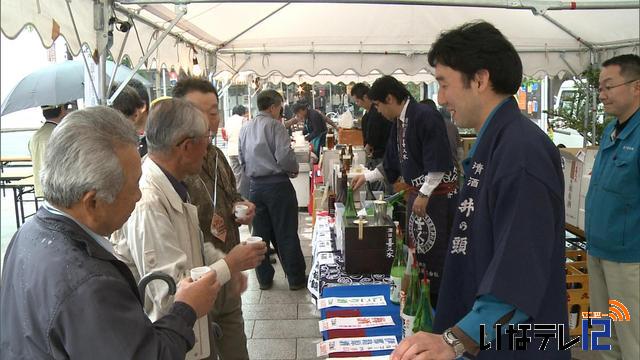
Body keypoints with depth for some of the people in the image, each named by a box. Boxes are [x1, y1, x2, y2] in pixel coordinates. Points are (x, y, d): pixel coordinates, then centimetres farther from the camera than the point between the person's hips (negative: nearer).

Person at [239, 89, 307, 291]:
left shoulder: (245, 129, 9)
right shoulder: (275, 125, -10)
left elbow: (242, 159, 14)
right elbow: (284, 156, -19)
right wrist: (294, 169, -1)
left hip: (255, 185, 6)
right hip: (277, 184, -5)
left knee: (260, 234, 12)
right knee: (286, 234, 3)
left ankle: (264, 279, 19)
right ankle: (295, 278, 11)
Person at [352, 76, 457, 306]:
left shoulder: (425, 117, -18)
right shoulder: (399, 123, 11)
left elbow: (439, 163, -22)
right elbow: (391, 164, 21)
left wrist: (424, 194, -21)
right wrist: (366, 176, 22)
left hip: (437, 193, -10)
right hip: (416, 192, 10)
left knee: (434, 249, -3)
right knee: (416, 246, 17)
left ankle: (438, 301, 9)